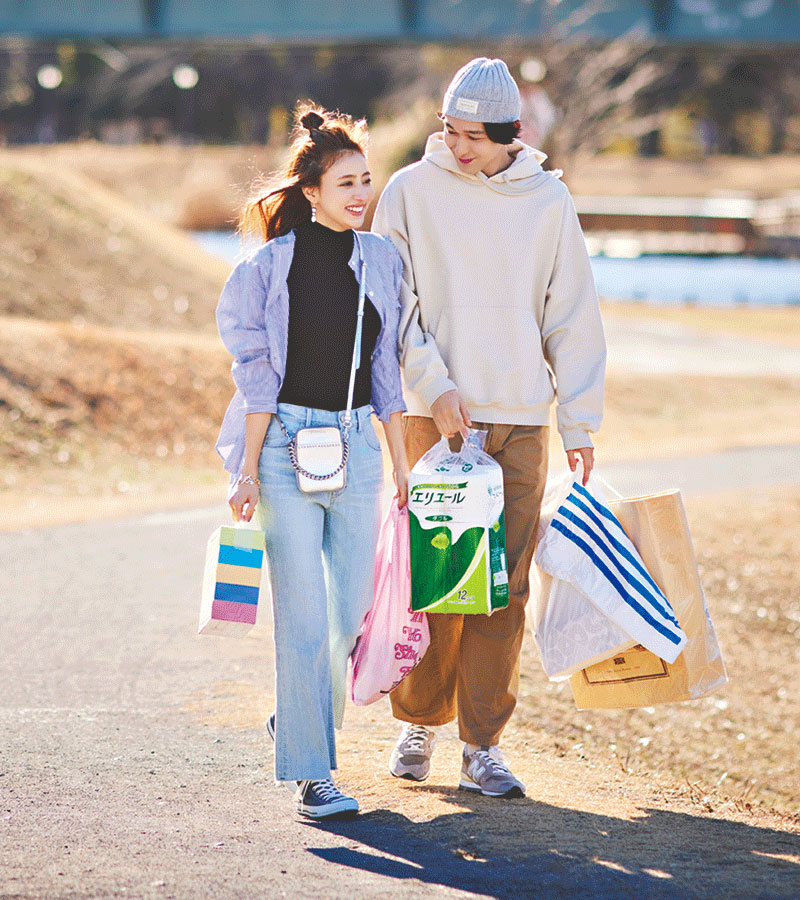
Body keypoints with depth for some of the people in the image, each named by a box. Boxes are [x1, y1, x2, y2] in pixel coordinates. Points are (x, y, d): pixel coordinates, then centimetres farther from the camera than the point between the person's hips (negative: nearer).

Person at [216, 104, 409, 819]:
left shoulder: (381, 260, 8)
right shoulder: (273, 265, -5)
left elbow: (385, 370, 12)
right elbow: (258, 375, -5)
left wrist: (400, 461, 11)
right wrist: (249, 470, -7)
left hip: (356, 447, 5)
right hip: (288, 445, -5)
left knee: (351, 609, 8)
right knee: (303, 613, -8)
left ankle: (300, 717, 34)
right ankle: (310, 771, -4)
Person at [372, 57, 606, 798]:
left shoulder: (547, 201, 6)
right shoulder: (412, 190, 2)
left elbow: (572, 318, 8)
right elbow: (393, 307, 0)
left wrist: (579, 422, 3)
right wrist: (433, 387, -12)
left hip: (521, 421, 1)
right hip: (436, 413, -1)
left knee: (506, 585, -1)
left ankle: (483, 745, 6)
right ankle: (419, 723, 18)